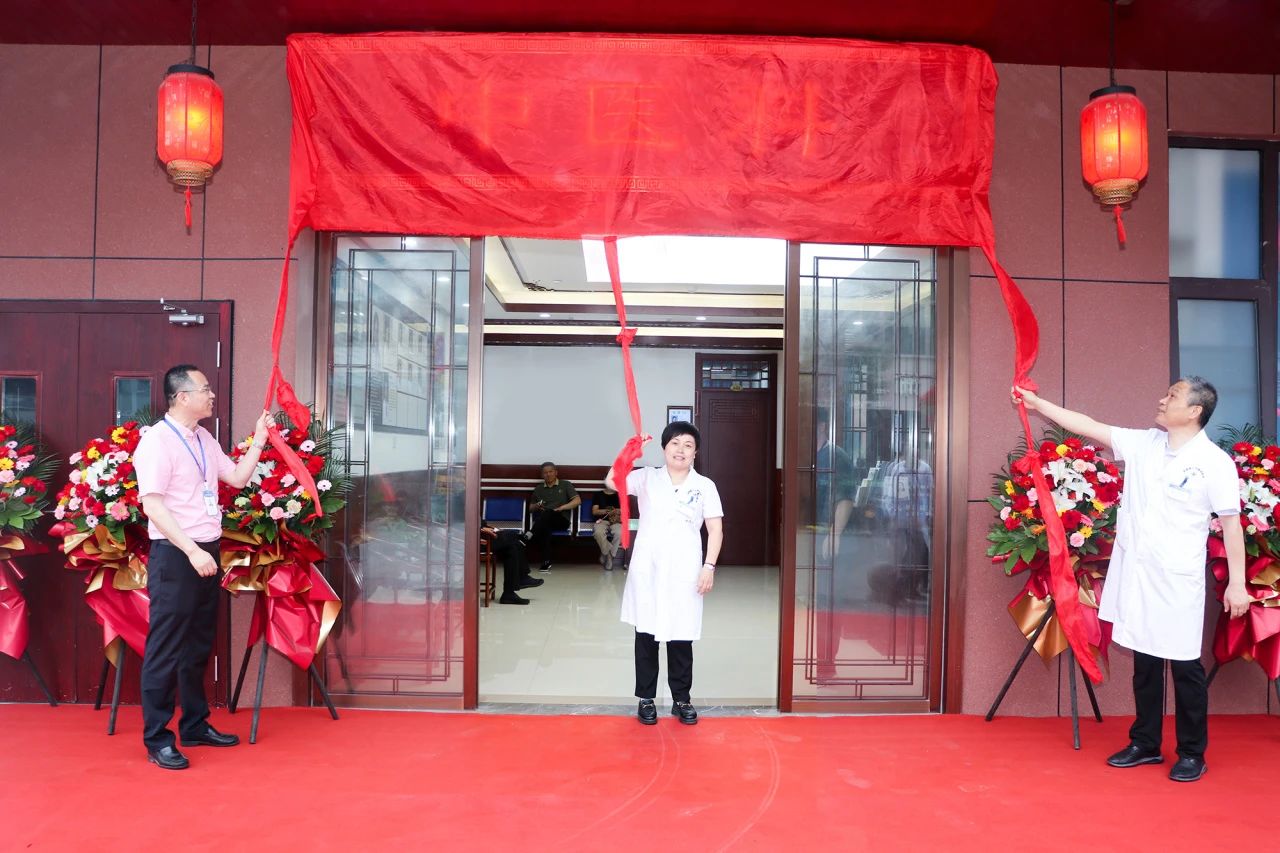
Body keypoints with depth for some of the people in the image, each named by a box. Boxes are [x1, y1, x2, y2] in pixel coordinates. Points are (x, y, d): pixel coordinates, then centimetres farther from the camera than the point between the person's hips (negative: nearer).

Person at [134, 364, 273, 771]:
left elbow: (237, 477, 20)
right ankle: (157, 740, 9)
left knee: (199, 645, 15)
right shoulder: (157, 441, -13)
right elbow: (152, 505, -18)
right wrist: (192, 551, -23)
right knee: (166, 649, -1)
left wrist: (259, 438, 12)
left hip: (206, 552, 8)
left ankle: (195, 725, 26)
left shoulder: (204, 439, 12)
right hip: (174, 555, -8)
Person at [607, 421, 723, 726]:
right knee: (646, 635, 9)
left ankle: (681, 699, 23)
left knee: (681, 638, 7)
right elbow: (612, 482, -10)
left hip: (684, 573, 0)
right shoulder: (647, 478, 3)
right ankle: (646, 698, 22)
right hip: (647, 570, 1)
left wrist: (709, 566, -8)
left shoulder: (704, 486, 2)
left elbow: (715, 529, 1)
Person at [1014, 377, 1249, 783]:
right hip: (1134, 572, 5)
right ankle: (1145, 744, 26)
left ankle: (1192, 753, 19)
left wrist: (1237, 583, -10)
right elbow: (1090, 427, 11)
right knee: (1144, 661, 14)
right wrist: (1037, 404, 9)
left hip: (1178, 579, -5)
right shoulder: (1142, 444, 6)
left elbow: (1231, 522, -8)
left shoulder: (1214, 462, -8)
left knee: (1185, 665, 4)